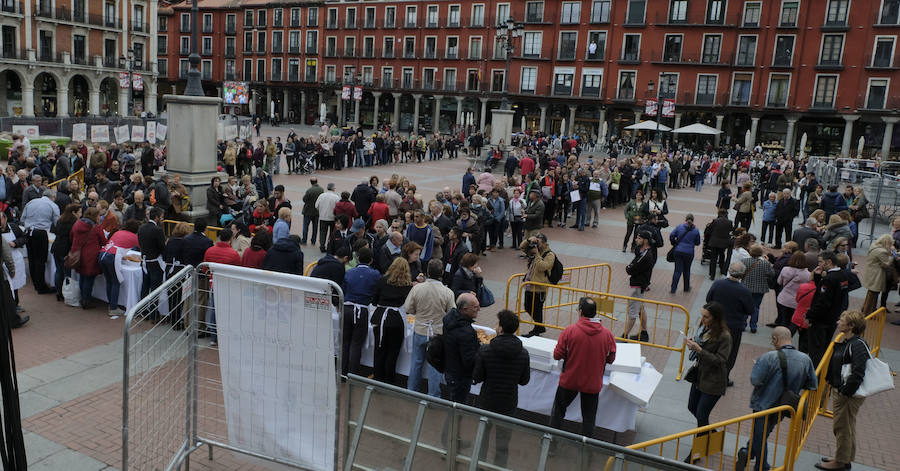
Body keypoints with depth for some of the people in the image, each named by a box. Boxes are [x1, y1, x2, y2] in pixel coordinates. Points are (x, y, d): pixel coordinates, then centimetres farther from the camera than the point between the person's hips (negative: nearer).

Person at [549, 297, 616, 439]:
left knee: (558, 409, 20)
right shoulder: (607, 334, -11)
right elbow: (611, 359, 1)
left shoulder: (570, 330, -18)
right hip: (593, 383, 1)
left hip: (569, 380, -1)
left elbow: (557, 355, -12)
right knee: (589, 416, 16)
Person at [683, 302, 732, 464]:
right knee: (692, 408, 20)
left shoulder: (724, 337, -23)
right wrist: (692, 344, -8)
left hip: (713, 382, -8)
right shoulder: (705, 328, -1)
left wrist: (699, 349, -30)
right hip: (699, 376, 8)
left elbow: (719, 360, -23)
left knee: (701, 416, 0)